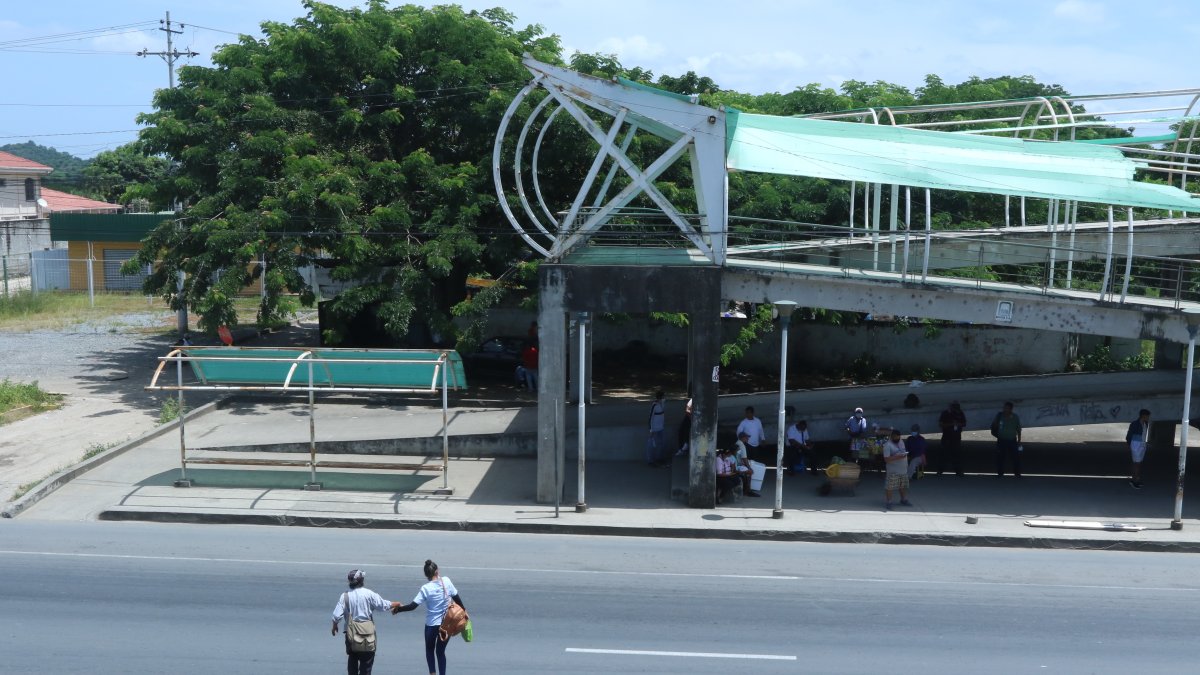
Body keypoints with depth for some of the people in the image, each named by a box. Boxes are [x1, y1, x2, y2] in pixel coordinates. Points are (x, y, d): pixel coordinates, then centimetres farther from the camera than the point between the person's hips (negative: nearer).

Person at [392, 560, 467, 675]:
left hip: (431, 624, -2)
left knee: (429, 649, 21)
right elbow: (456, 597, 0)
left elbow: (413, 606, -15)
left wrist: (399, 609, -1)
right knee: (441, 651, 15)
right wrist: (463, 609, 14)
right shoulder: (446, 581, -8)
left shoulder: (425, 588, -14)